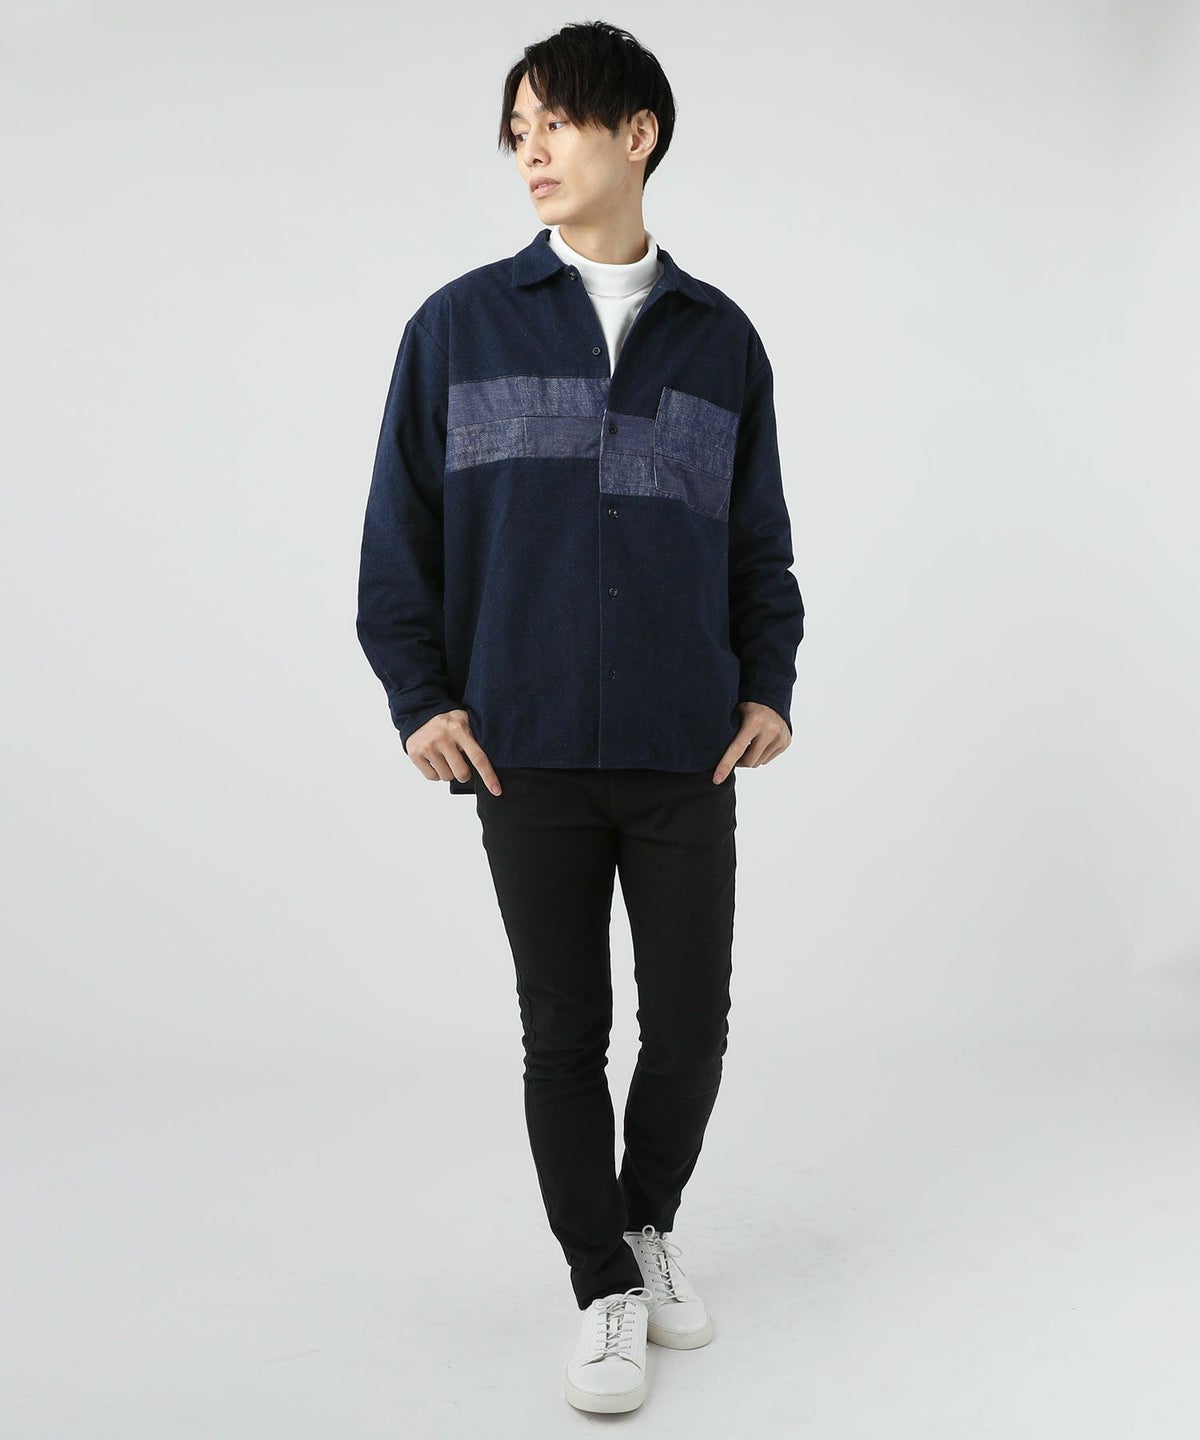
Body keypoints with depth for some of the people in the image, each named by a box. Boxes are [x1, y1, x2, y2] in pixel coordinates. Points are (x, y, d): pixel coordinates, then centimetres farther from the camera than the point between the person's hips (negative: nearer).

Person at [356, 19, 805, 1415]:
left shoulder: (718, 338, 9)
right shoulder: (460, 325, 4)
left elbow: (759, 538, 14)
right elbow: (400, 529, 6)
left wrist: (768, 686, 3)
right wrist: (420, 699, -2)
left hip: (687, 757, 1)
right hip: (526, 758, -1)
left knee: (690, 1021, 7)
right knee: (564, 1030, 6)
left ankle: (649, 1224, 35)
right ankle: (606, 1288, 24)